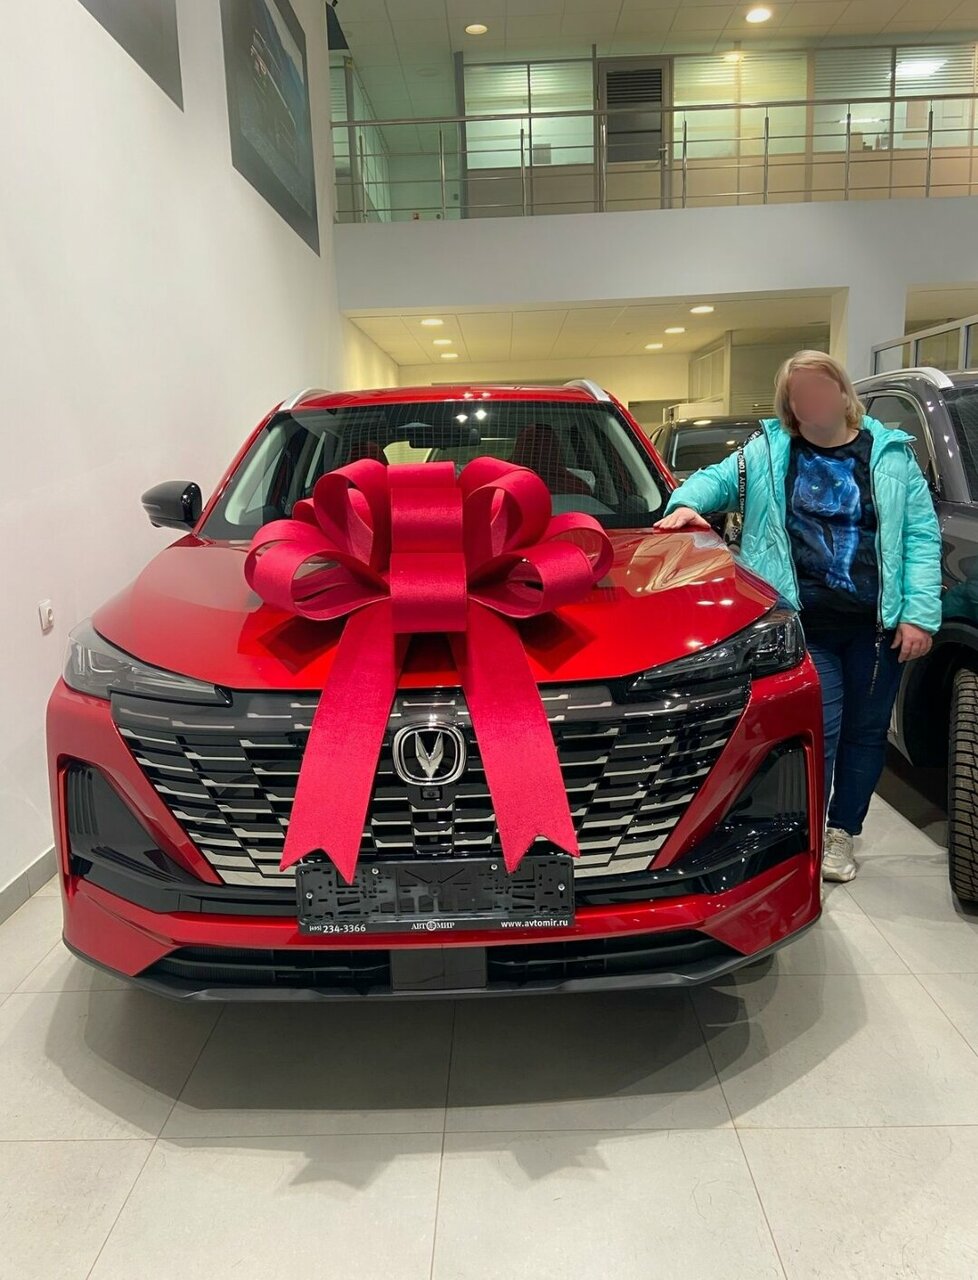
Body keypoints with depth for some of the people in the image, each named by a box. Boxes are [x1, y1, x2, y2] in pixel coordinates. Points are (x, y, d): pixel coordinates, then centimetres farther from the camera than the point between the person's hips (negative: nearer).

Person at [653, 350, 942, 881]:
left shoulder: (892, 454, 6)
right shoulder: (767, 452, 6)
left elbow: (921, 535, 1)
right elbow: (716, 479, 14)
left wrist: (920, 614, -8)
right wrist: (686, 502, -10)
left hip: (878, 623, 2)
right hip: (805, 624, -2)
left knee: (866, 730, 11)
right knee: (817, 731, -5)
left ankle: (842, 831, 28)